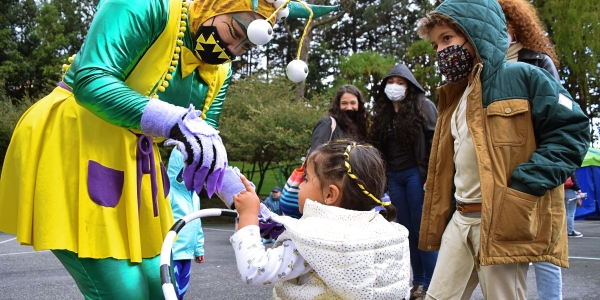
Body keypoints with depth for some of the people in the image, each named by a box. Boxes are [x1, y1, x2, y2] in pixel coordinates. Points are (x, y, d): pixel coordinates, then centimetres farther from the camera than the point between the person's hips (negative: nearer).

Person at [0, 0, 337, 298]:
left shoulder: (219, 71, 7)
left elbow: (206, 146, 7)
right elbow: (90, 81, -27)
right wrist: (177, 123, -38)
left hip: (134, 162, 8)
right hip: (70, 144, -7)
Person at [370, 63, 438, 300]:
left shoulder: (423, 106, -1)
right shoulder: (383, 113, 15)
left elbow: (435, 141, -8)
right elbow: (378, 146, 16)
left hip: (416, 174, -5)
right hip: (393, 177, 6)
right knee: (407, 229, 9)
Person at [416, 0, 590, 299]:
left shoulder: (521, 77, -5)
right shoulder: (455, 95, 19)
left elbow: (572, 130, -12)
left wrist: (523, 187, -20)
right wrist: (435, 227, 21)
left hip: (504, 221, -8)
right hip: (461, 218, 8)